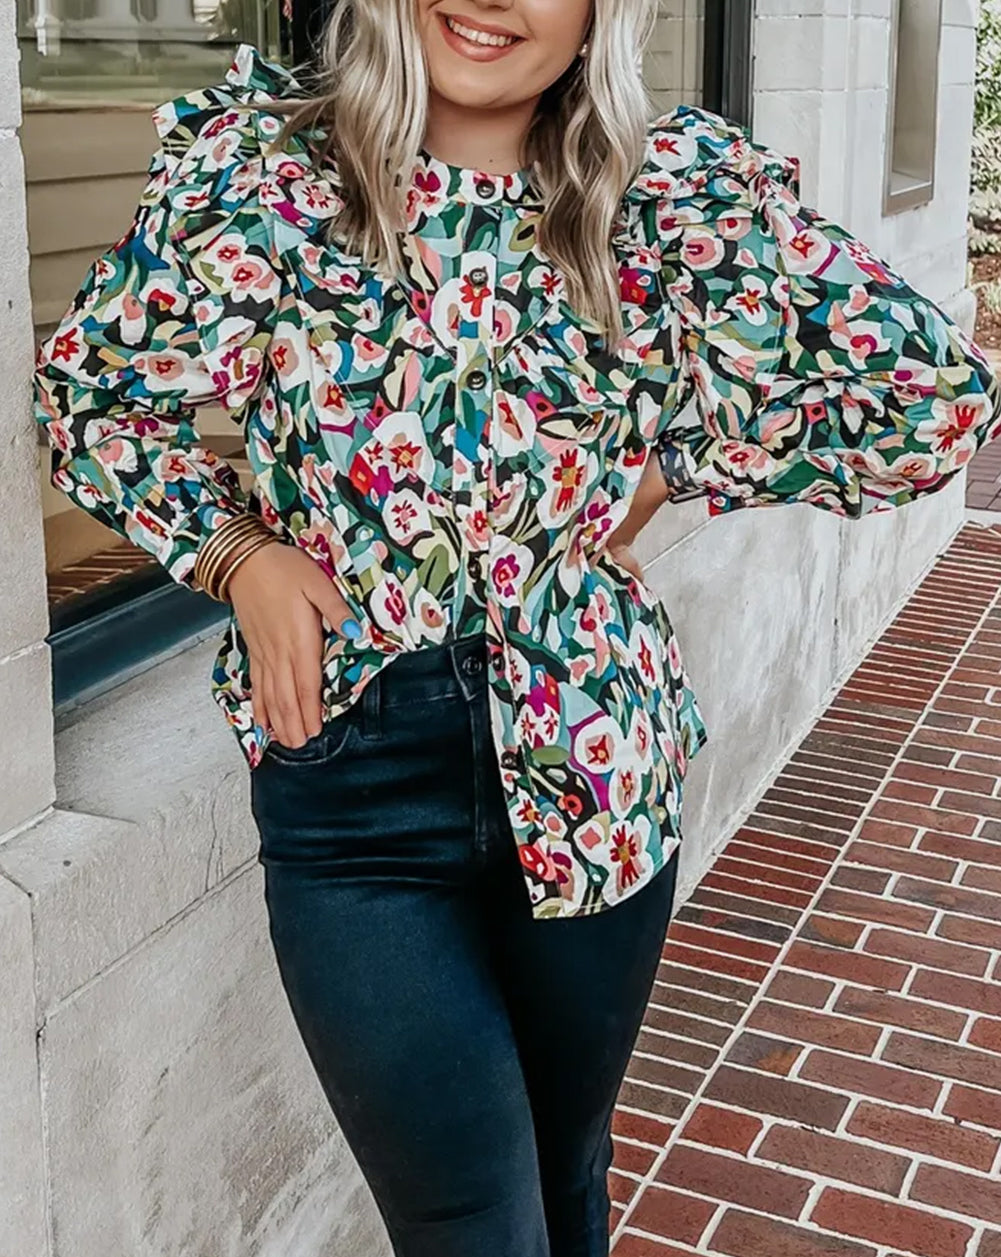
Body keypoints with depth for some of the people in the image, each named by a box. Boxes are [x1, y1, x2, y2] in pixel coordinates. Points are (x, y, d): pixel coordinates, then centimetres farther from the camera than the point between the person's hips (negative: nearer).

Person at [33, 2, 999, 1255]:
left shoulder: (676, 188, -5)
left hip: (595, 767, 2)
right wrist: (237, 549, -8)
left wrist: (668, 475, -6)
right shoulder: (261, 165, -4)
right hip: (351, 779, -1)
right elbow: (89, 391, 6)